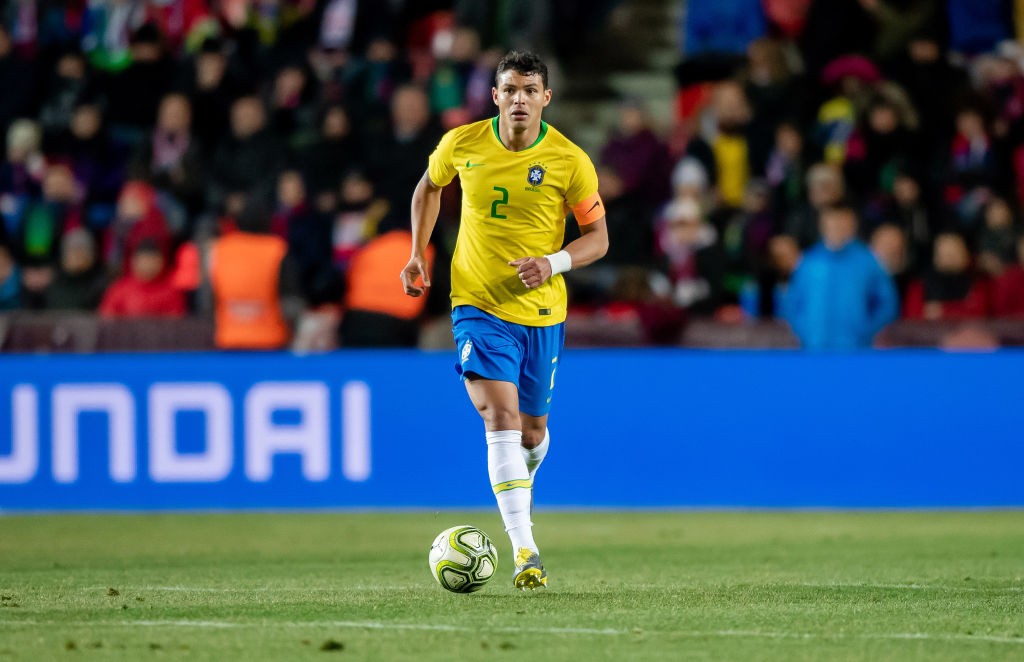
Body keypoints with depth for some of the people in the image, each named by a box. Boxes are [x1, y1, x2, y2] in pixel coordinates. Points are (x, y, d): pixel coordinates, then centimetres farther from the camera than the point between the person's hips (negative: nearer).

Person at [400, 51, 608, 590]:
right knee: (500, 416, -19)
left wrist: (554, 263, -21)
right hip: (478, 305, -1)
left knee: (531, 430, 13)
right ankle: (525, 551, -26)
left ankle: (519, 488, 51)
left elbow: (598, 237, -2)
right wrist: (418, 254, 7)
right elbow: (429, 186, 17)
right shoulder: (462, 144, -5)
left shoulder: (570, 161, -10)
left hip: (542, 312, 1)